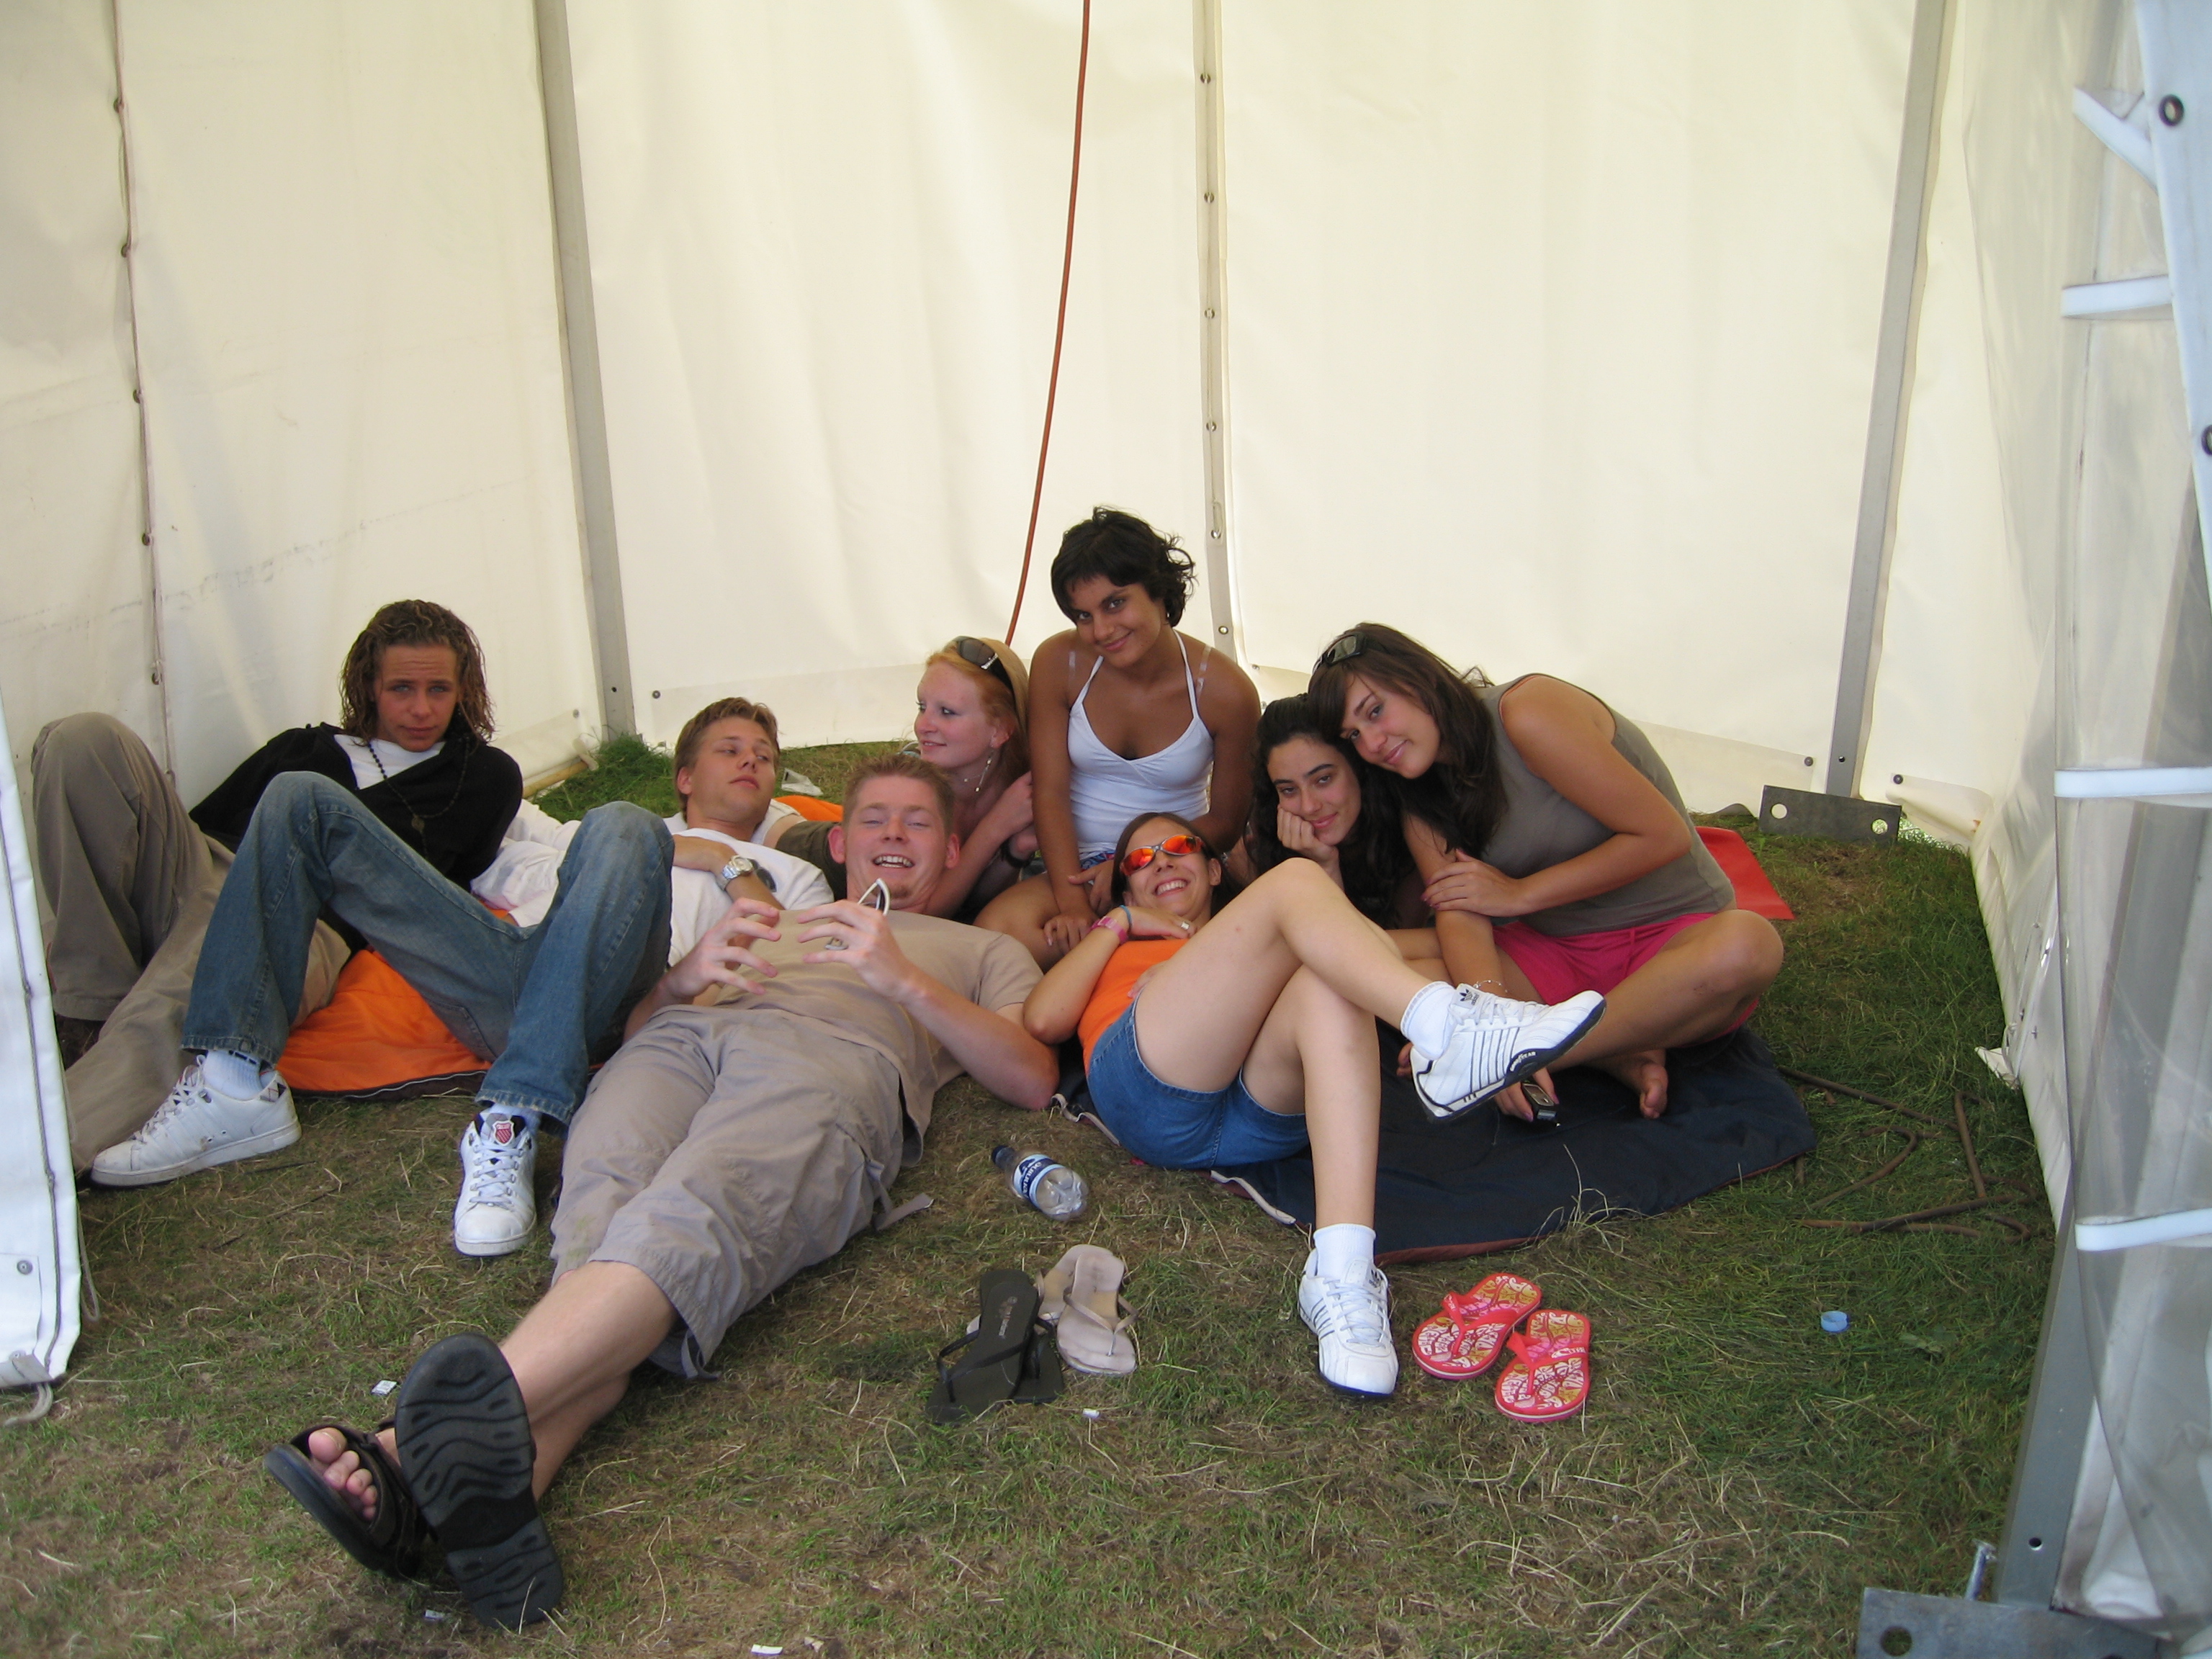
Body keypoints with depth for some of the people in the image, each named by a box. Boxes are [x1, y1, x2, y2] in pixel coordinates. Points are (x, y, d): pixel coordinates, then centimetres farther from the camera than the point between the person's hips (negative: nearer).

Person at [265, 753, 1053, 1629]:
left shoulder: (985, 951, 38)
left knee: (680, 1228, -37)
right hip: (677, 1038, 4)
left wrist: (906, 979, 2)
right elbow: (628, 1023, 31)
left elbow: (1031, 1080, 15)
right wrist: (686, 974, 8)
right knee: (601, 1223, -33)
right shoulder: (765, 919, 46)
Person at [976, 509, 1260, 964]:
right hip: (1075, 861, 1)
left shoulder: (1224, 690, -10)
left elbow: (1227, 821, -1)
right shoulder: (1059, 663, -7)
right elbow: (1051, 793, -8)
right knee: (998, 930, -31)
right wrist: (1072, 905, -21)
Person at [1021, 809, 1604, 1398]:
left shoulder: (1259, 955, 40)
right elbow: (1042, 1020, 15)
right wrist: (1119, 923, 21)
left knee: (1331, 985, -31)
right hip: (1149, 1090, -2)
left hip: (1264, 1116, 2)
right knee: (1295, 881, -15)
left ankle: (1343, 1276, -46)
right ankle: (1447, 1026, -46)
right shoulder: (1108, 949, 39)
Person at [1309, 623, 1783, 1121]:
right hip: (1556, 956, 5)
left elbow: (1663, 835, -18)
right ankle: (1620, 1056, -21)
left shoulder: (1527, 710, -17)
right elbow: (1460, 919, -14)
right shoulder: (1422, 805, 2)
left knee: (1747, 944, -39)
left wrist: (1520, 894, -12)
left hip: (1676, 939, -4)